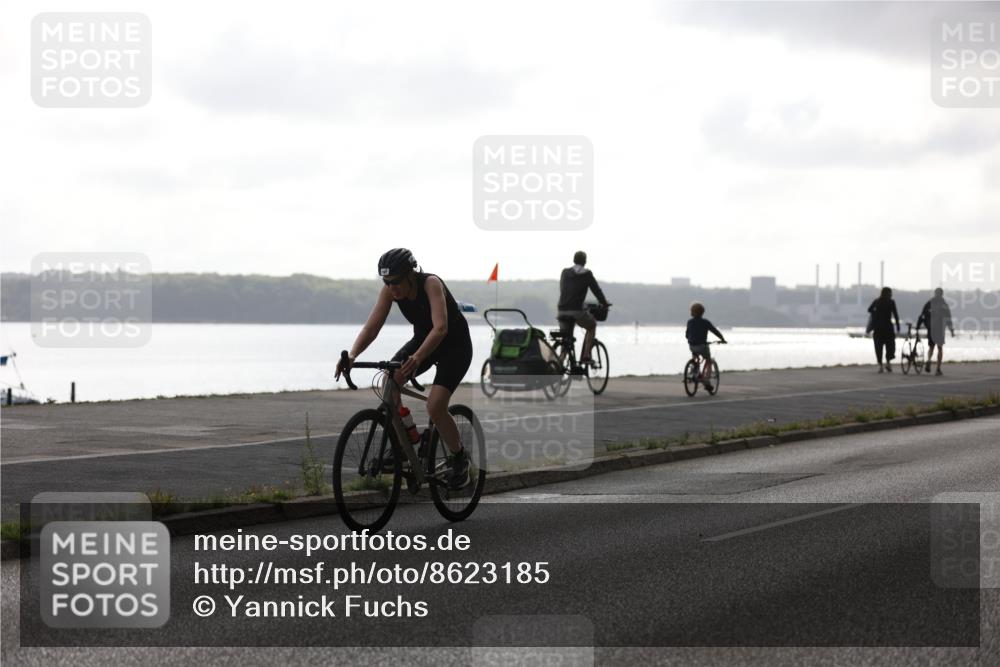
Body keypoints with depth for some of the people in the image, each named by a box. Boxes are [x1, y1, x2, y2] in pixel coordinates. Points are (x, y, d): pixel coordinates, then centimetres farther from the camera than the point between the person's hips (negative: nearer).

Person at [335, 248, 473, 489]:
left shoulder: (430, 284, -32)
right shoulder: (389, 289, -15)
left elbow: (440, 328, -44)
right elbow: (372, 326, -20)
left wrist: (417, 358, -59)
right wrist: (352, 355, -38)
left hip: (455, 345, -6)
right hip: (422, 339, 6)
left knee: (435, 406, -22)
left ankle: (459, 458, 3)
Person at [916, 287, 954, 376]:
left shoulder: (929, 304, 3)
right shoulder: (944, 304, -5)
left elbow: (922, 316, 2)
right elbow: (948, 318, -8)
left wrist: (917, 327, 8)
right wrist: (952, 330, -6)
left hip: (930, 329, 2)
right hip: (940, 329, -2)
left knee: (931, 347, 16)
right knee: (940, 348, 8)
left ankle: (928, 361, -15)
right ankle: (938, 369, 3)